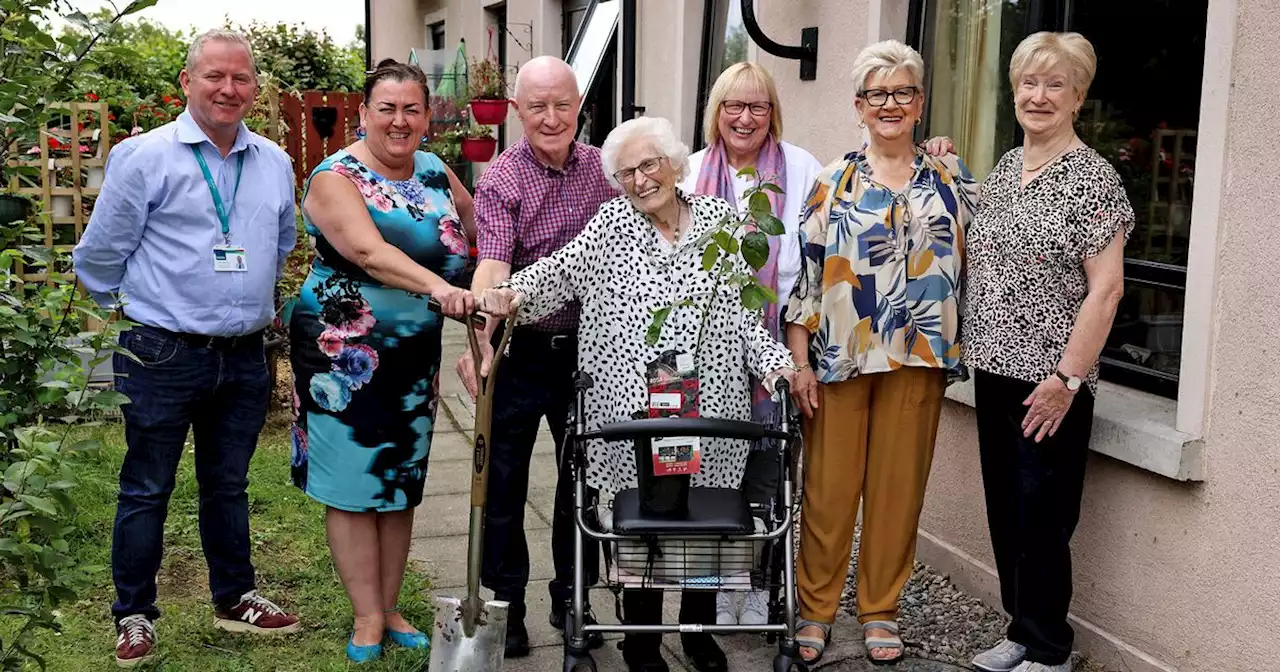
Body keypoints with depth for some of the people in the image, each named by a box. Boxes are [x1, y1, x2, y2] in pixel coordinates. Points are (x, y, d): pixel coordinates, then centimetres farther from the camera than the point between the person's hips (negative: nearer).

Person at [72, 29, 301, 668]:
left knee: (228, 485, 17)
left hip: (244, 356, 5)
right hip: (164, 355, -4)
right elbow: (99, 255, -1)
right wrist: (138, 306, 10)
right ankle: (134, 615, 20)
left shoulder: (275, 163, 8)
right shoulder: (143, 156, -7)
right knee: (146, 489, 6)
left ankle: (234, 600, 30)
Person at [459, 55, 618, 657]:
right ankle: (504, 607, 22)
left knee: (583, 476, 14)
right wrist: (480, 340, -40)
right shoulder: (500, 179, -10)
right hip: (519, 351, -3)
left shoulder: (605, 169, 3)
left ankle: (572, 601, 31)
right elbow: (493, 263, -25)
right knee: (503, 484, 5)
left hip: (588, 349, 4)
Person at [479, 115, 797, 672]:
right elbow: (560, 270, -4)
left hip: (713, 405, 2)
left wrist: (772, 360, 4)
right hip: (633, 409, -2)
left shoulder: (719, 218, 10)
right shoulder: (612, 223, 6)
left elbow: (743, 307, 12)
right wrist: (512, 294, -22)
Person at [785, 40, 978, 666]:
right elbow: (803, 272, -1)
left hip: (918, 358, 2)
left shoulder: (950, 176, 8)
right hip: (839, 357, -1)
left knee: (898, 488, 9)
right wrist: (800, 363, -5)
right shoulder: (832, 181, 2)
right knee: (828, 488, 5)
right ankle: (814, 609, 20)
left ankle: (881, 610, 24)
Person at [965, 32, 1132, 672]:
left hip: (1049, 382, -7)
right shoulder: (1004, 168, 10)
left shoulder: (1092, 178, -11)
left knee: (1040, 520, 1)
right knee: (1004, 510, 14)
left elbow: (1106, 288, -15)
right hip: (995, 371, 7)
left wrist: (1067, 378, -18)